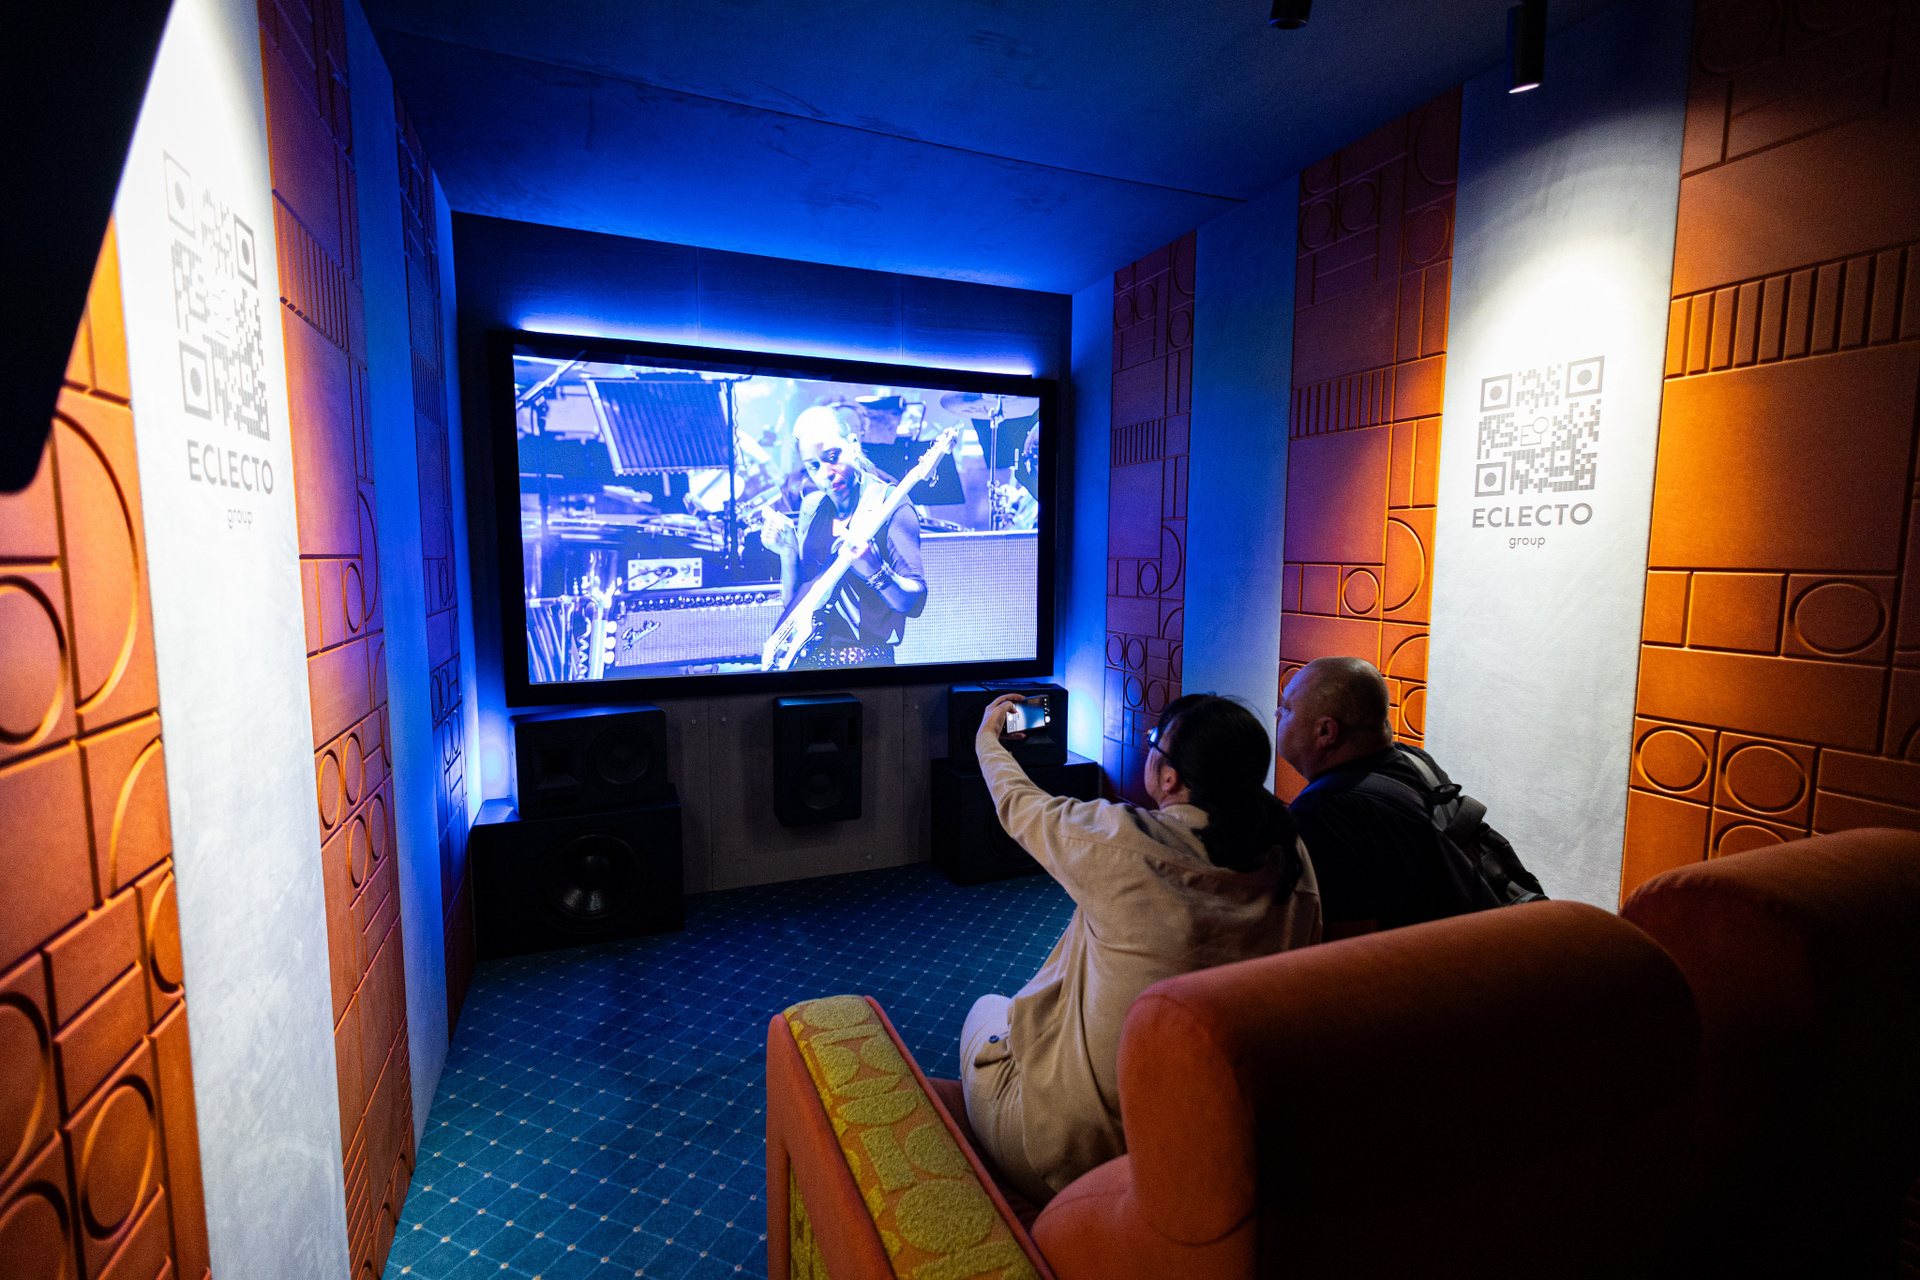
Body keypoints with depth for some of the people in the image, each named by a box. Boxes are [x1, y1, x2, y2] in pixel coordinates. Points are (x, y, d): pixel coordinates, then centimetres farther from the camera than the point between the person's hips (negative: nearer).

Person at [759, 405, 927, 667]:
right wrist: (789, 552, -3)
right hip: (804, 654, 5)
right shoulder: (811, 508, 12)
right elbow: (792, 600, 14)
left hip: (864, 657, -4)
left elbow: (915, 604, -11)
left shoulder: (889, 507, -6)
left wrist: (873, 568, -27)